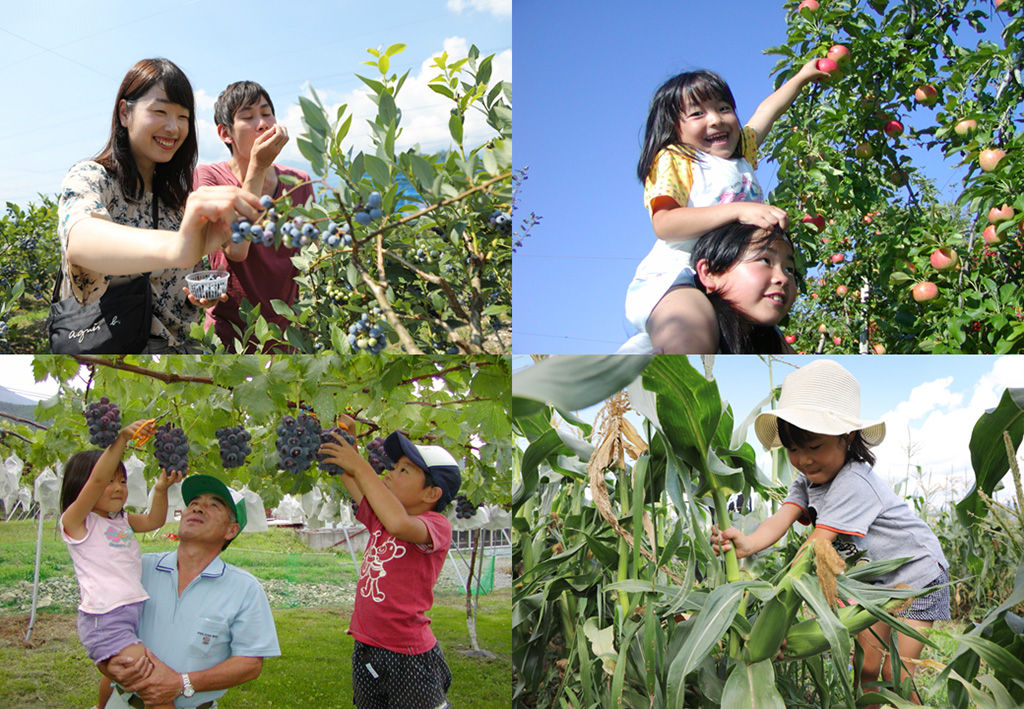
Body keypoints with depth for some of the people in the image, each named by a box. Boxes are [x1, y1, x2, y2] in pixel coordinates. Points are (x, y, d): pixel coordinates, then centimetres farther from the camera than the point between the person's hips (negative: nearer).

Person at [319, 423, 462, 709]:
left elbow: (399, 524, -36)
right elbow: (348, 477, 15)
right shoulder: (378, 517, 7)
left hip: (410, 656, -7)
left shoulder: (437, 525, -15)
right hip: (365, 651, 7)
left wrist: (360, 466, -29)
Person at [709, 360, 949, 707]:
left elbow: (816, 547, -39)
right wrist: (747, 543, -46)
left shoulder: (853, 483, -33)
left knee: (895, 670, -11)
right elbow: (782, 517, -24)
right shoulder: (808, 478, -7)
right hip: (877, 578, 8)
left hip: (917, 572, -7)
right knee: (867, 664, 6)